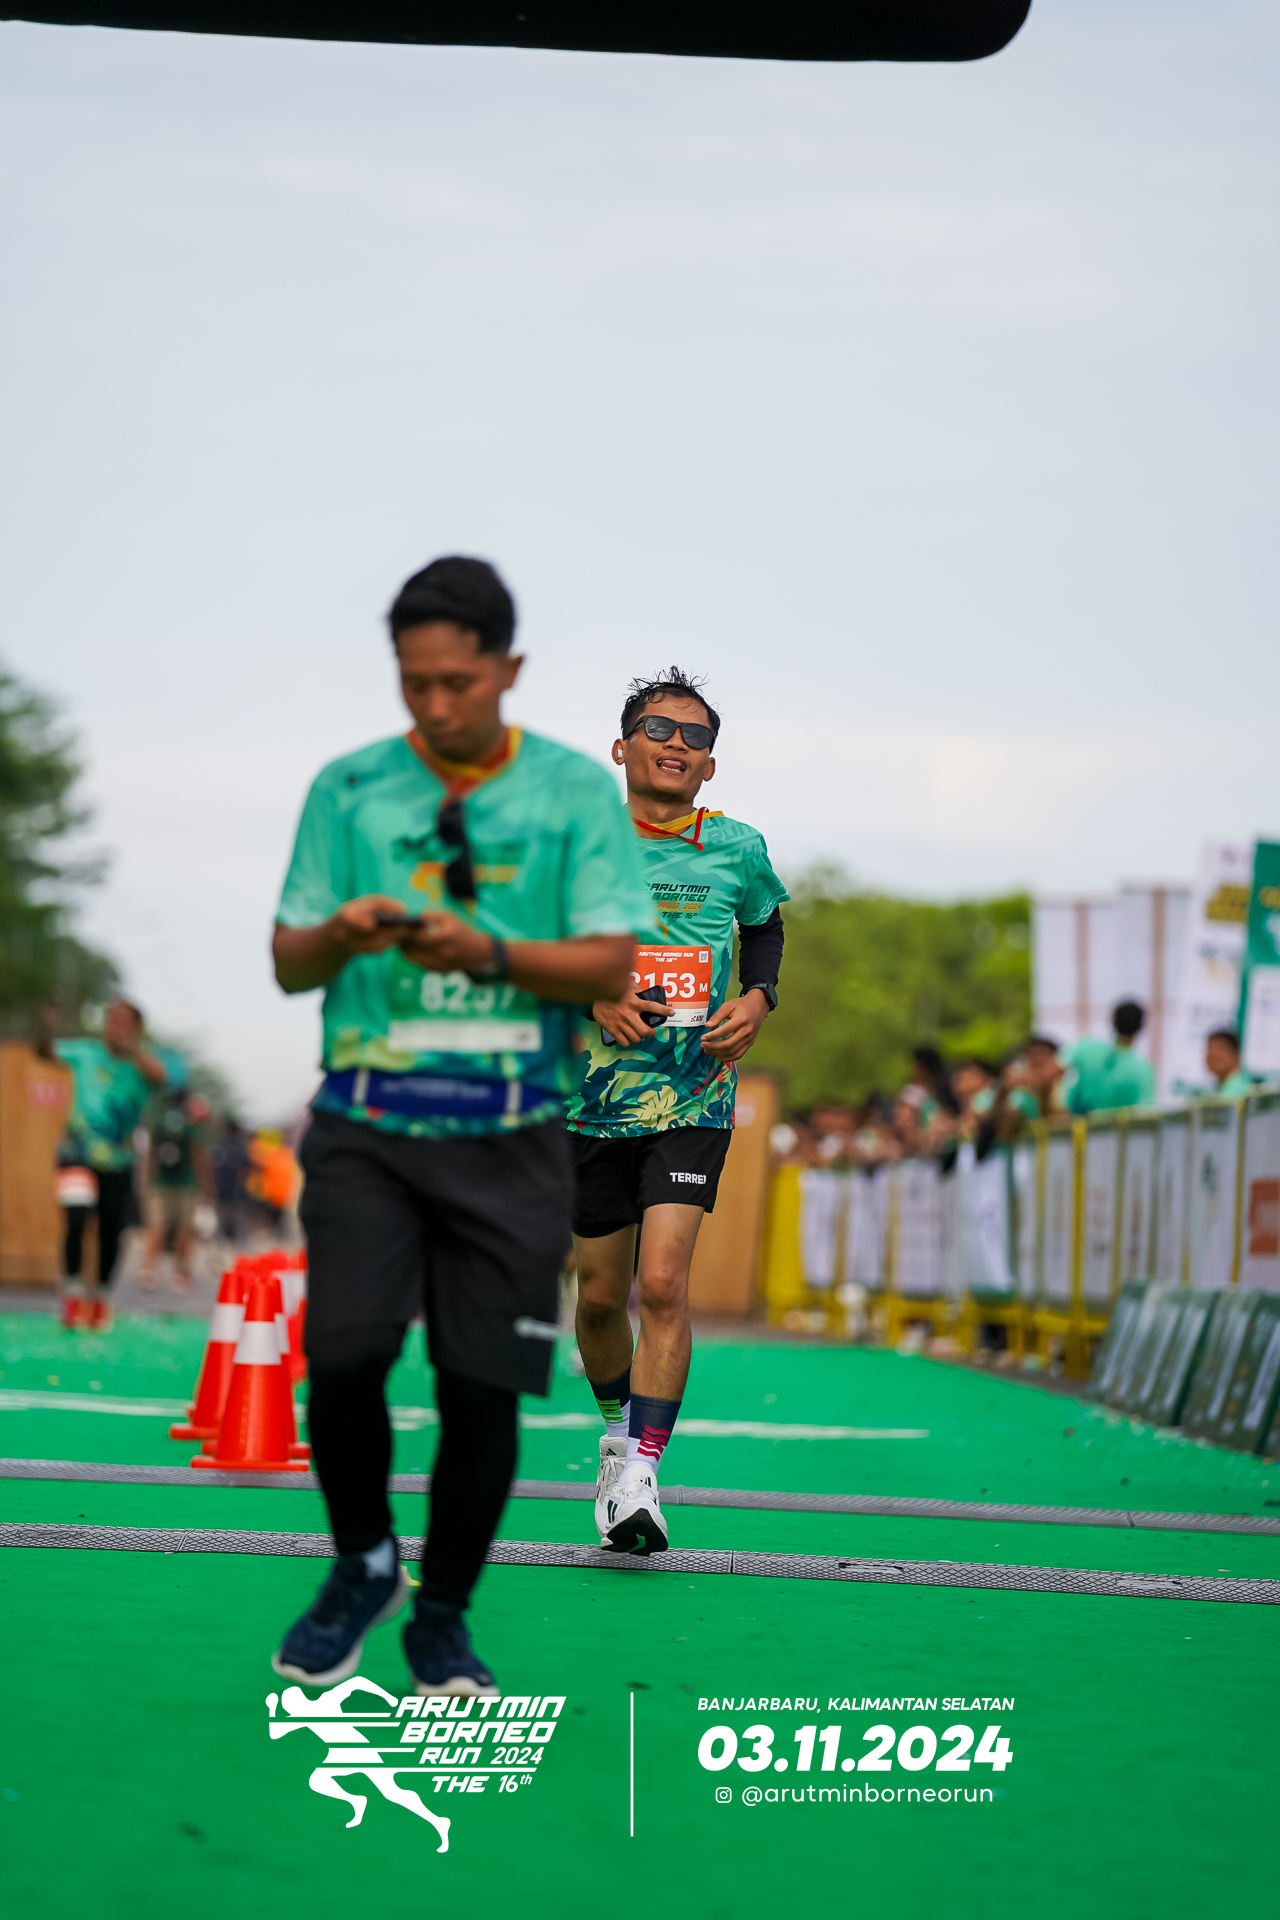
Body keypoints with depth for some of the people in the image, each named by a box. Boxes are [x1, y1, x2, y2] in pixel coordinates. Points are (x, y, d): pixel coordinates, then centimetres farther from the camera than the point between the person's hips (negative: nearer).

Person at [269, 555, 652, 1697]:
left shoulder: (576, 790, 4)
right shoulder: (349, 788, 7)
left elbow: (614, 964, -3)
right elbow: (289, 961, 7)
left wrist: (488, 952, -19)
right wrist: (341, 935, -15)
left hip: (510, 1134, 0)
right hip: (369, 1121, 0)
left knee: (483, 1387, -1)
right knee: (344, 1351, -15)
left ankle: (444, 1614, 21)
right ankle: (362, 1566, 13)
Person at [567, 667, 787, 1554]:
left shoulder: (739, 850, 1)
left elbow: (765, 930, 20)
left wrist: (757, 998, 1)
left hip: (695, 1098, -1)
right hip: (596, 1096, 1)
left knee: (664, 1281, -16)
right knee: (601, 1292, 8)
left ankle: (642, 1474, -12)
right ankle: (619, 1428, 36)